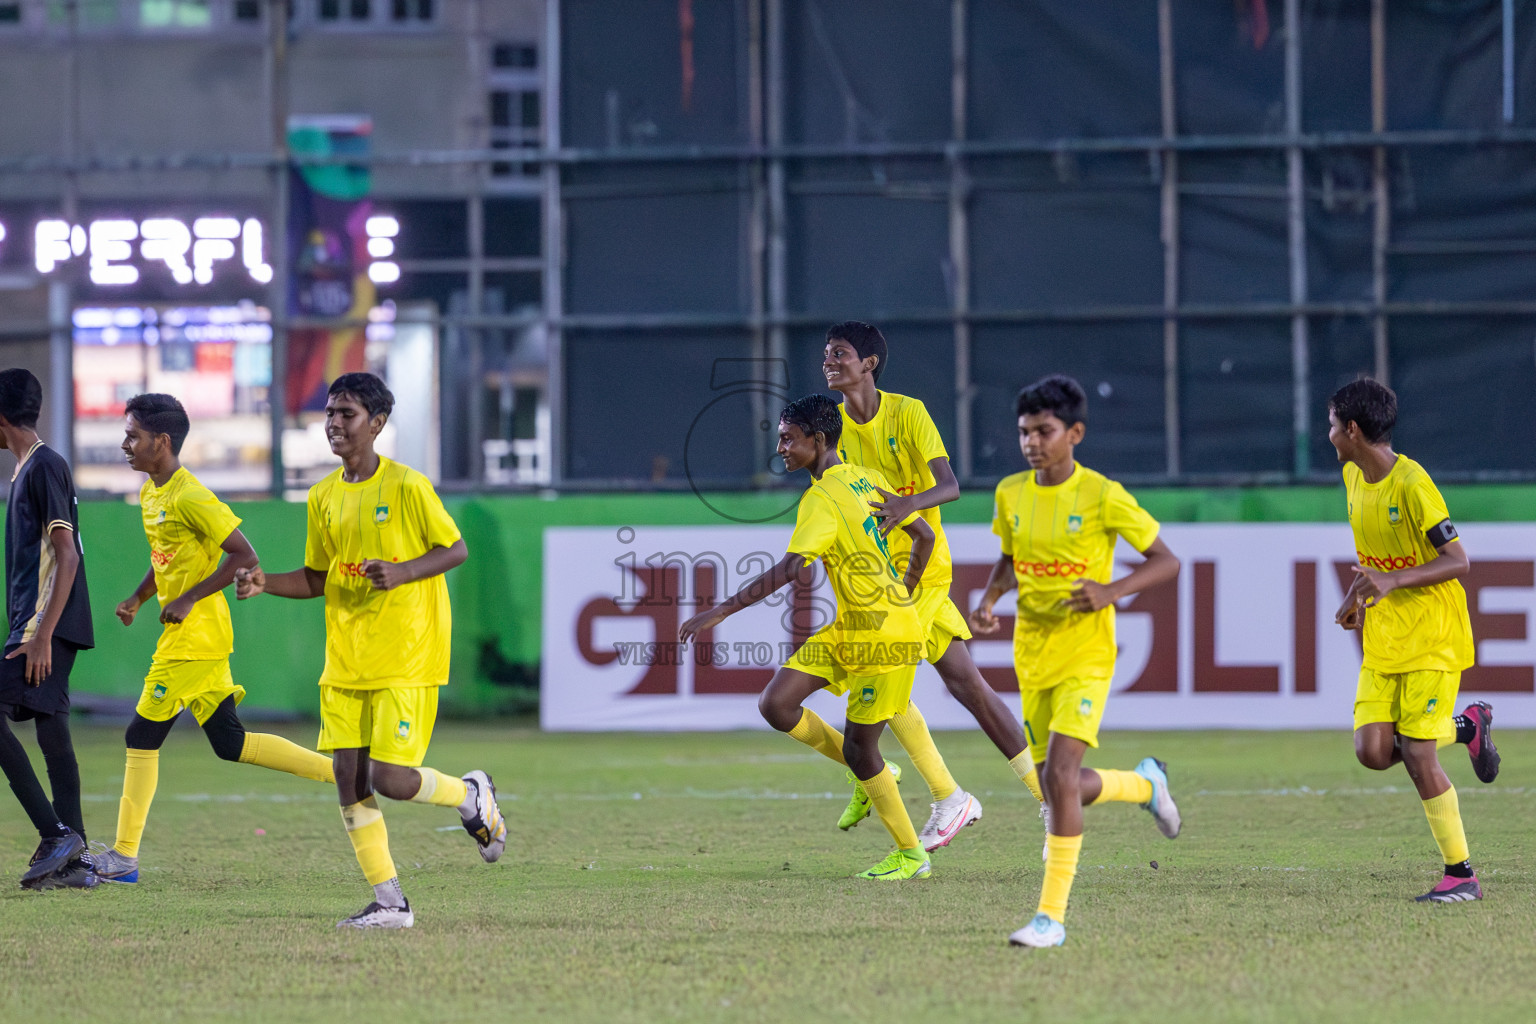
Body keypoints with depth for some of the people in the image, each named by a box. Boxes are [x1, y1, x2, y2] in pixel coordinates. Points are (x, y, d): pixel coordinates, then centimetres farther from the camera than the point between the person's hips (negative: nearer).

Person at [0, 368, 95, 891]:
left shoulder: (45, 467, -13)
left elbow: (67, 556, -18)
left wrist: (42, 636, -22)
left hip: (46, 628, -10)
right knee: (51, 730, 7)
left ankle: (56, 834, -15)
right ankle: (74, 861, 7)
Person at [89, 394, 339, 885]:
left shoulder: (190, 499, -18)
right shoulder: (151, 493, 12)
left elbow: (245, 557, -18)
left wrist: (188, 599, -20)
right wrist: (138, 597, 11)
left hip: (194, 638, -10)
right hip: (186, 637, 10)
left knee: (142, 737, -5)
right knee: (229, 743, 10)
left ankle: (124, 857, 1)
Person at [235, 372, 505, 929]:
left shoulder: (407, 486, -9)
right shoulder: (324, 497, 9)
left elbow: (456, 549, -5)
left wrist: (401, 573, -20)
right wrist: (264, 583, 1)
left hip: (407, 657, -6)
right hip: (346, 661, 6)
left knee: (390, 779, -13)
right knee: (348, 779, -1)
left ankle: (472, 795, 18)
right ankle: (389, 903, 7)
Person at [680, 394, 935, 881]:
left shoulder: (822, 500, -19)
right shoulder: (866, 480, 8)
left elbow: (788, 571, -28)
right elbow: (924, 536, 16)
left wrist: (722, 610, -28)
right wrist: (901, 597, 27)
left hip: (883, 636, -9)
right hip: (847, 628, 9)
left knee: (858, 749, -1)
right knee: (775, 704, 0)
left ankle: (911, 855, 13)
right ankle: (871, 776, 15)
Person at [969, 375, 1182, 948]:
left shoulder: (1102, 497, -11)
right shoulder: (1011, 494, 4)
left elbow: (1166, 561, -5)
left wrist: (1112, 591, -21)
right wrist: (989, 600, 1)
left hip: (1085, 655, -6)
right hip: (1032, 657, 6)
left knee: (1060, 775, -19)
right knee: (1061, 790, 9)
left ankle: (1052, 916, -15)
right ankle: (1145, 783, 42)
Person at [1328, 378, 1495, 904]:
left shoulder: (1412, 483, -18)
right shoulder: (1354, 476, 7)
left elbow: (1458, 561, -20)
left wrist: (1392, 581, -30)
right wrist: (1357, 595, 14)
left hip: (1431, 638, -8)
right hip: (1382, 642, 8)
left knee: (1417, 756, -11)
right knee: (1373, 752, -7)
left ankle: (1461, 875, 0)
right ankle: (1468, 727, 19)